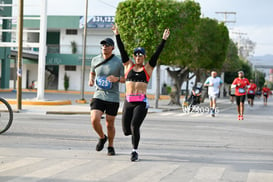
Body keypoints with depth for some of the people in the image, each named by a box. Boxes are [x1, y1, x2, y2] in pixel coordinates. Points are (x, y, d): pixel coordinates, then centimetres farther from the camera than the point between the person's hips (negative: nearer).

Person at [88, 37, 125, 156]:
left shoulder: (118, 62, -5)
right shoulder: (95, 60, 5)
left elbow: (125, 79, 0)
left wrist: (117, 79, -21)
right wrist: (91, 80, 2)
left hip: (113, 97, -2)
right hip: (98, 96, 2)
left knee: (110, 125, 4)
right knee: (94, 120, -15)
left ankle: (111, 146, 28)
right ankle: (102, 137, 15)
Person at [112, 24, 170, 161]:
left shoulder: (148, 68, 8)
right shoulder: (128, 65, 12)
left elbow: (157, 53, 0)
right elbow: (122, 50, 5)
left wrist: (163, 40, -9)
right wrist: (117, 35, -3)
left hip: (141, 102, -2)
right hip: (128, 102, 2)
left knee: (134, 127, -18)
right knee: (126, 130, 4)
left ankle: (135, 151, -1)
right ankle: (135, 134, 40)